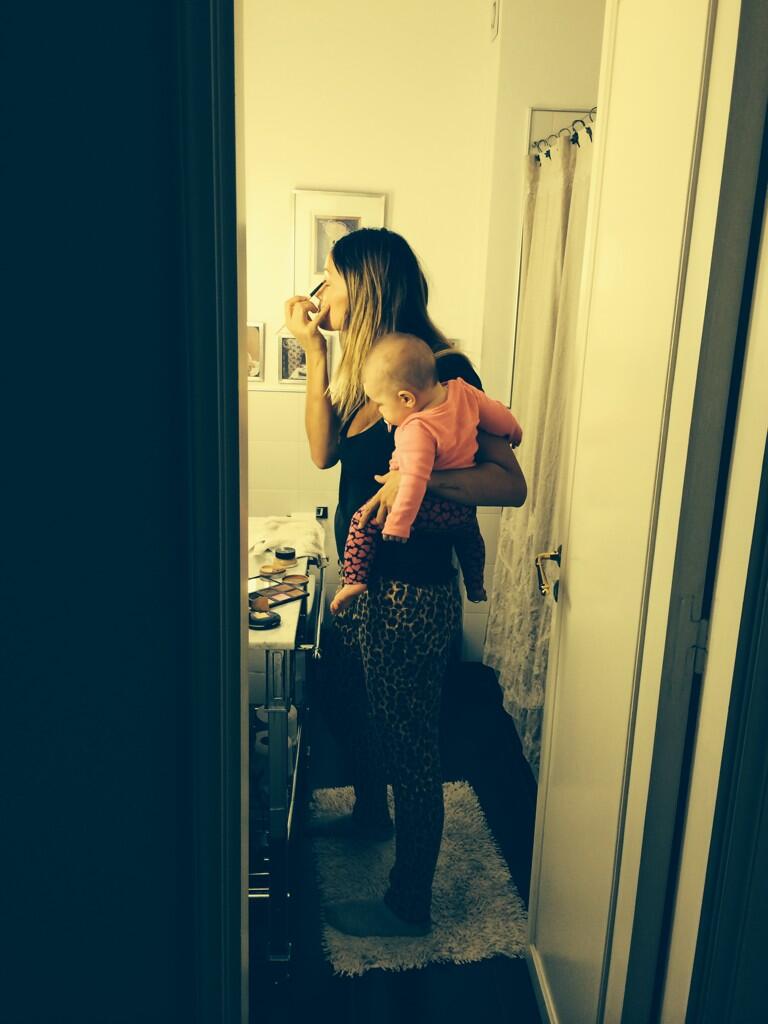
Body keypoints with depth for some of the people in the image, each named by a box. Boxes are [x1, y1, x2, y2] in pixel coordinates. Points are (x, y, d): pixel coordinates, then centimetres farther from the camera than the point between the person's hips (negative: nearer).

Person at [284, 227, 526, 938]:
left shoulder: (443, 371, -17)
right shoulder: (367, 366, 8)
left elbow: (512, 483, -20)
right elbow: (324, 450, -3)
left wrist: (420, 476, -34)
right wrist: (313, 353, -6)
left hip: (411, 594, -9)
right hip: (364, 583, 9)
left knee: (409, 747, 7)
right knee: (344, 702, 28)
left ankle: (409, 905, 30)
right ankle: (371, 813, 57)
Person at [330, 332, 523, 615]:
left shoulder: (418, 430, -30)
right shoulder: (463, 391, -9)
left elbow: (414, 482, -35)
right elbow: (498, 415, 6)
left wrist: (396, 527, -34)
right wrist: (514, 432, 27)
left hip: (432, 510, -8)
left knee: (363, 521, -1)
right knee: (469, 533, 39)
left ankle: (355, 581, -5)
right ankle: (476, 587, 54)